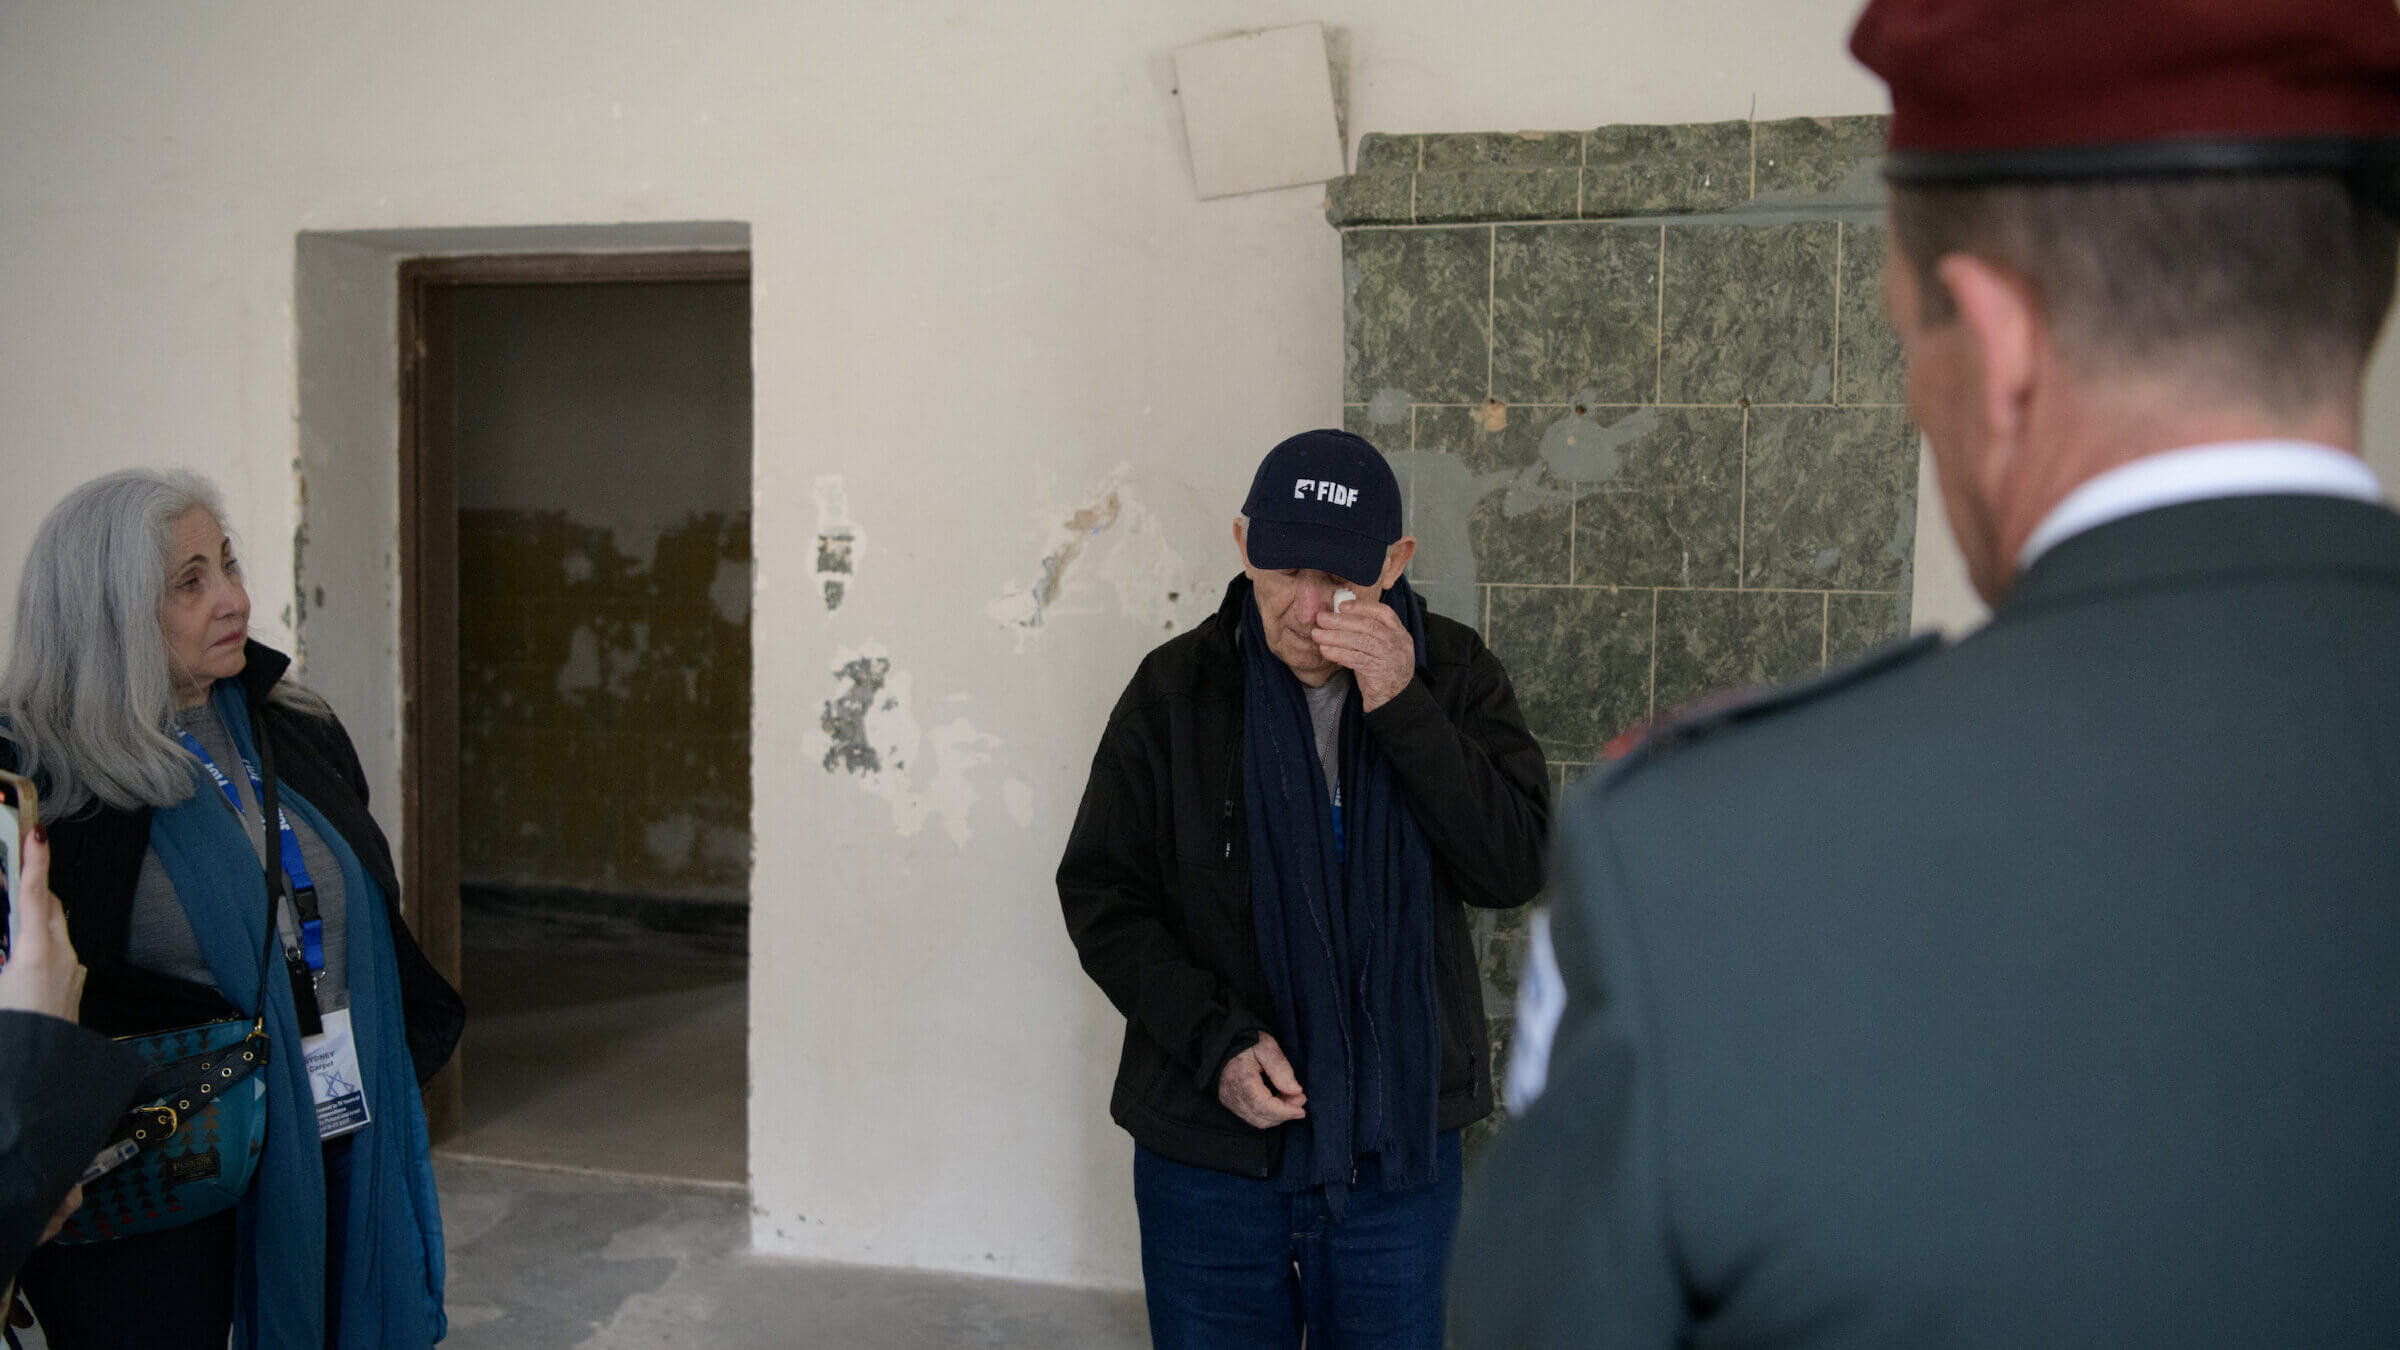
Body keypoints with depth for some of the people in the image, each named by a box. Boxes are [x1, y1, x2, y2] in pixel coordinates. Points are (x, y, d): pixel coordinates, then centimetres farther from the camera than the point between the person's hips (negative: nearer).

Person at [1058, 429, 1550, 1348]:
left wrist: (1401, 707, -22)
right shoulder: (1176, 689, -4)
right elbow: (1101, 894, -2)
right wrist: (1216, 1042, -14)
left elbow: (1515, 869, -12)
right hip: (1206, 1149, 0)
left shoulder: (1452, 676, -2)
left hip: (1398, 1151, 1)